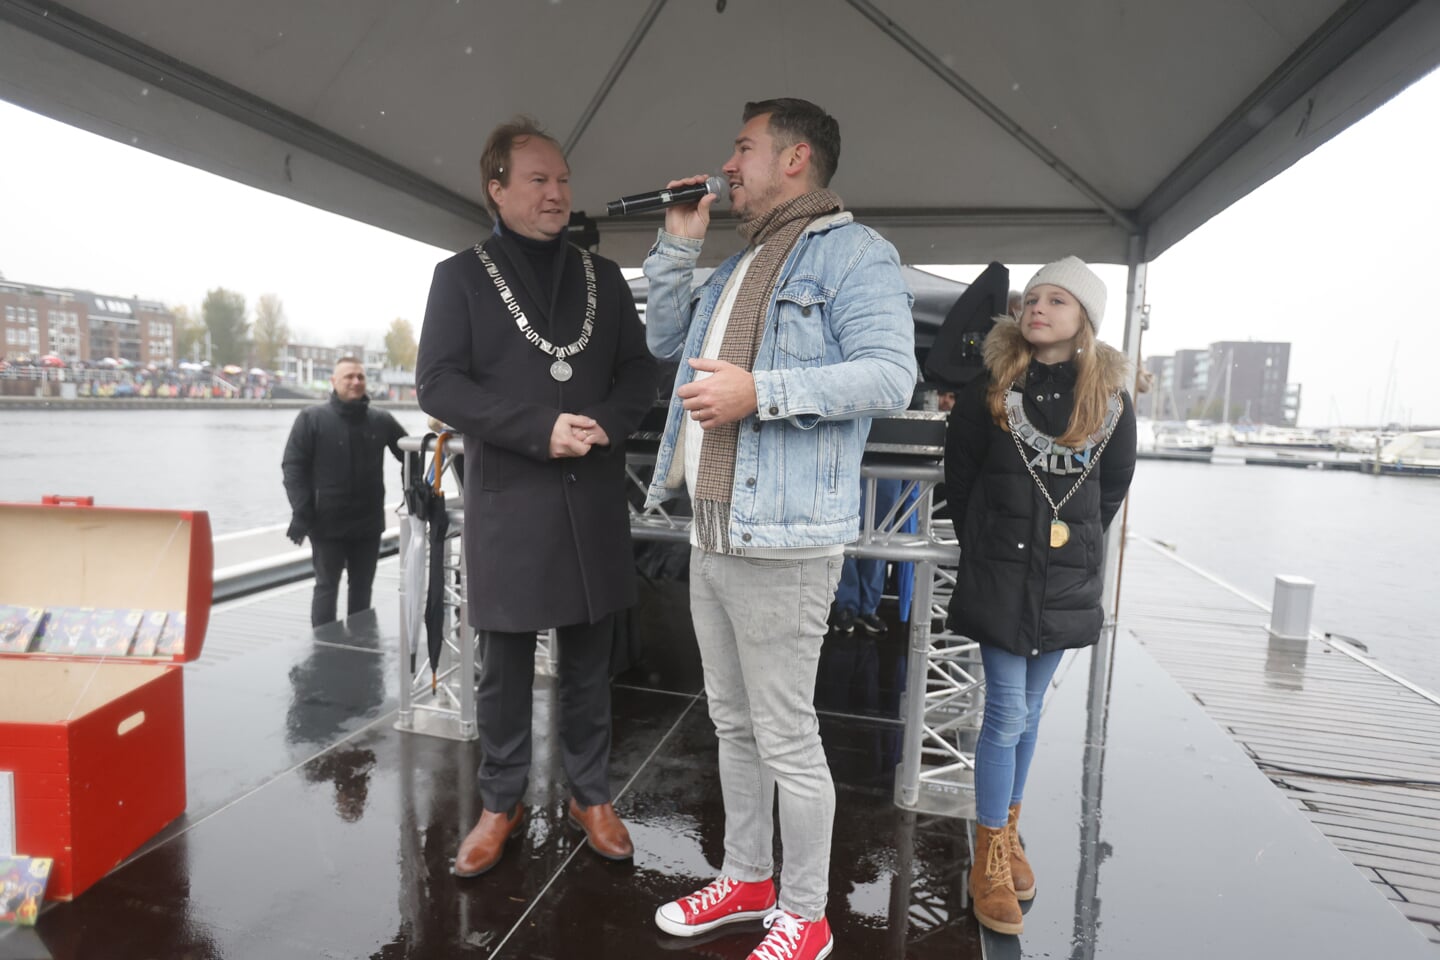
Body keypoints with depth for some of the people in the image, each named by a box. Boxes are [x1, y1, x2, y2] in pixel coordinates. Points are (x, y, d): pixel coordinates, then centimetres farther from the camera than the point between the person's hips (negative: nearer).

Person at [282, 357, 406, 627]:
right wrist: (301, 512, -14)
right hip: (328, 523, -3)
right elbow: (293, 466, -6)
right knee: (326, 587, 5)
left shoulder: (381, 420, 5)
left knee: (362, 588, 12)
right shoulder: (312, 418, -3)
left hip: (368, 523, 3)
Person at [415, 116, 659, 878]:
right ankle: (501, 803, 26)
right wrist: (539, 429, -16)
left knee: (589, 660, 12)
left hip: (593, 500, 3)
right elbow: (437, 383, -5)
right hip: (507, 502, -2)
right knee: (504, 667, 8)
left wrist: (606, 422, -11)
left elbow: (640, 371, 11)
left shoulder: (603, 276, 13)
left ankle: (590, 795, 28)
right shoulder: (461, 275, 4)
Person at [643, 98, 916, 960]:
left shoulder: (853, 252, -7)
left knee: (787, 740, 3)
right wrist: (677, 245, 16)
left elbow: (889, 375, -19)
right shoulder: (738, 267, 21)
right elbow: (665, 339, 26)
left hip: (783, 543, -9)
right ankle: (747, 879, 38)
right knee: (734, 725, 19)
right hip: (712, 536, 9)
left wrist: (759, 392, -24)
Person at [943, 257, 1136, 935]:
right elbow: (959, 475, 3)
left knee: (1028, 712, 14)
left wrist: (1078, 542, 11)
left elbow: (1114, 483, 14)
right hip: (1001, 574, -2)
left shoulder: (1109, 400, 1)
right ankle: (990, 857, 14)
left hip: (1066, 579, 3)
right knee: (1007, 713, -1)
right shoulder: (989, 390, -5)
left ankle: (1009, 831, 32)